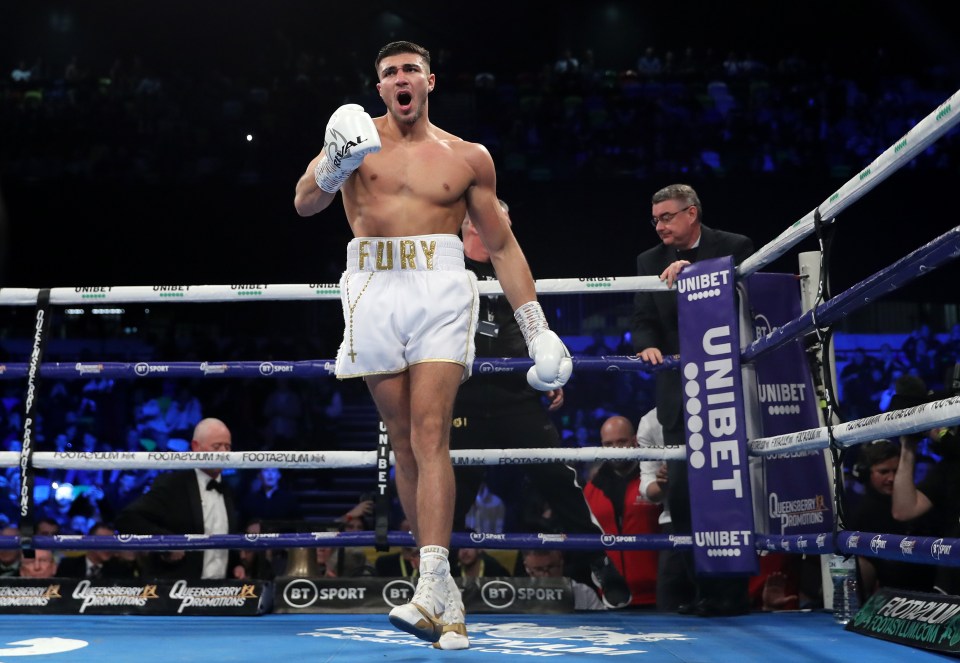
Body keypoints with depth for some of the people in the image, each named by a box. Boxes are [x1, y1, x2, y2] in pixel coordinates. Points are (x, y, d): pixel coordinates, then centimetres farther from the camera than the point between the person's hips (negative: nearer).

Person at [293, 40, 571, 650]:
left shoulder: (468, 158, 12)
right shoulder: (359, 134, 11)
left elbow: (502, 244, 15)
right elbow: (305, 203, 0)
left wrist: (538, 329, 10)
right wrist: (333, 166, -22)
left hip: (440, 290, -1)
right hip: (374, 290, 1)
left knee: (430, 435, -15)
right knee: (405, 442, 2)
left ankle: (432, 585, -21)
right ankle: (446, 597, 7)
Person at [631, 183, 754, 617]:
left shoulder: (734, 248, 1)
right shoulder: (650, 262, 13)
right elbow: (642, 321, 8)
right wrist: (649, 346, -14)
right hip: (680, 390, 4)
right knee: (682, 492, 0)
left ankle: (732, 591, 8)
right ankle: (707, 588, 9)